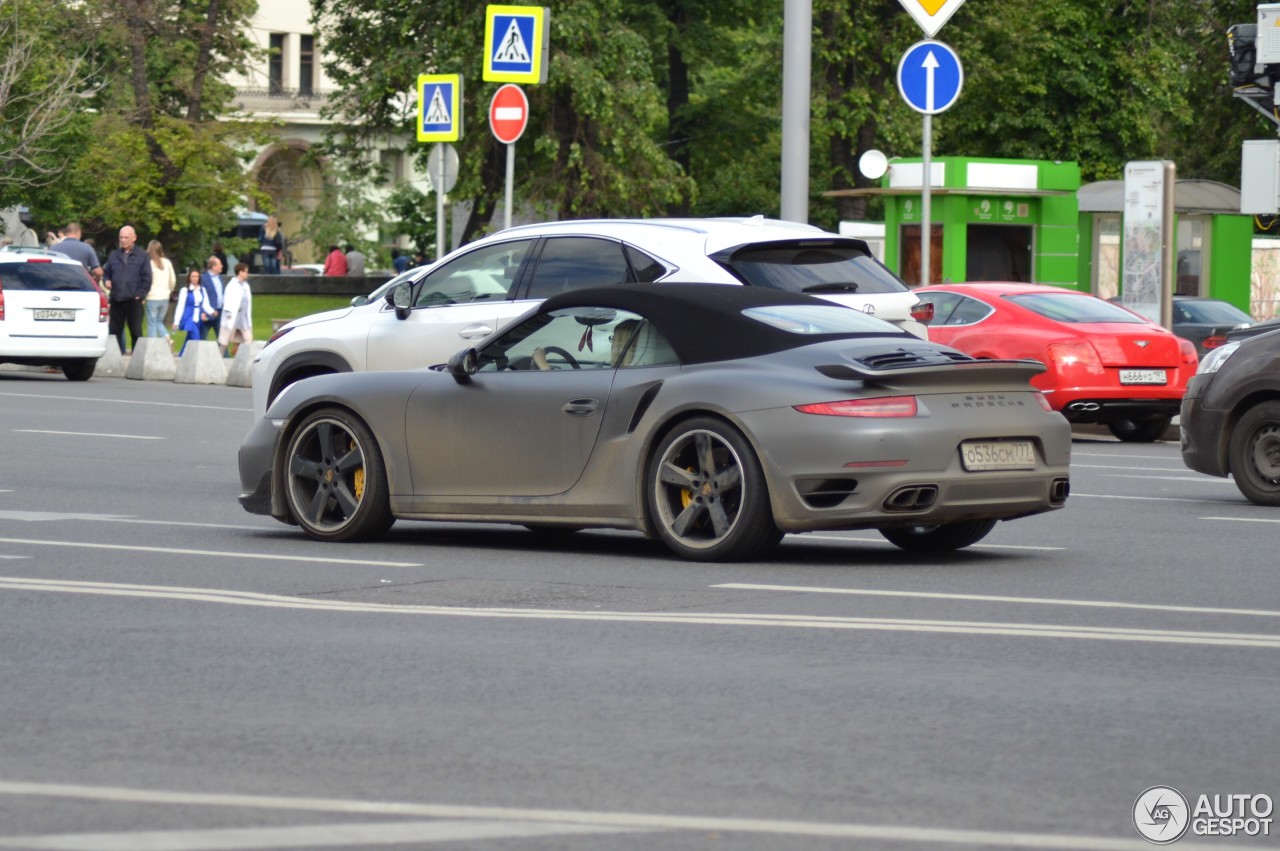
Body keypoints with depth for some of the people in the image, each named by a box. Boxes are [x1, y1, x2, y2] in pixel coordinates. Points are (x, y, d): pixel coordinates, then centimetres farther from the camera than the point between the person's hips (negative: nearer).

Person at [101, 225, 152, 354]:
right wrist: (106, 281, -4)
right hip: (116, 300, 4)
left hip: (133, 300, -4)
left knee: (136, 332, -1)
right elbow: (106, 272, 18)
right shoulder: (114, 255, 13)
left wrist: (140, 295, -7)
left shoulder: (142, 256, 3)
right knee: (114, 331, 4)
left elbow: (147, 279, 0)